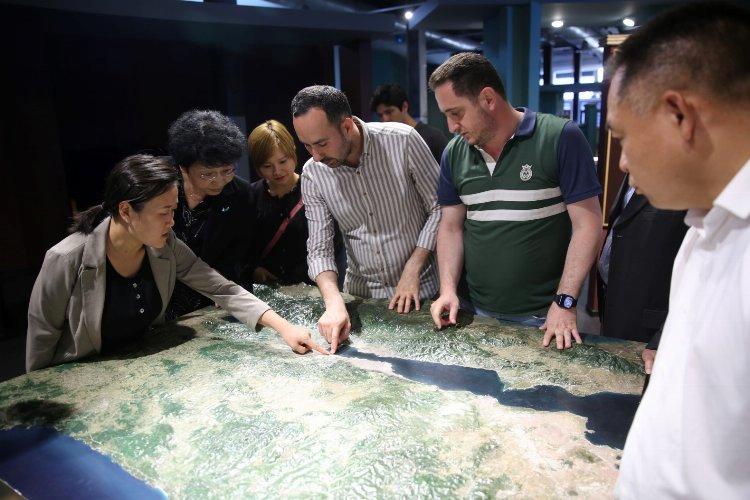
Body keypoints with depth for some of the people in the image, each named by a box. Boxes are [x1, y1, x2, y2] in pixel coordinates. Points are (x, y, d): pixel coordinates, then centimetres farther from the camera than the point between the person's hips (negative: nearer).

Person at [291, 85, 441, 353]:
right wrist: (334, 303, -25)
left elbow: (440, 208, -9)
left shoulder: (403, 140, -17)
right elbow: (319, 249, -8)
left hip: (420, 290, -2)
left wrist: (413, 269, -15)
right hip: (359, 294, 2)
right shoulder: (312, 174, -9)